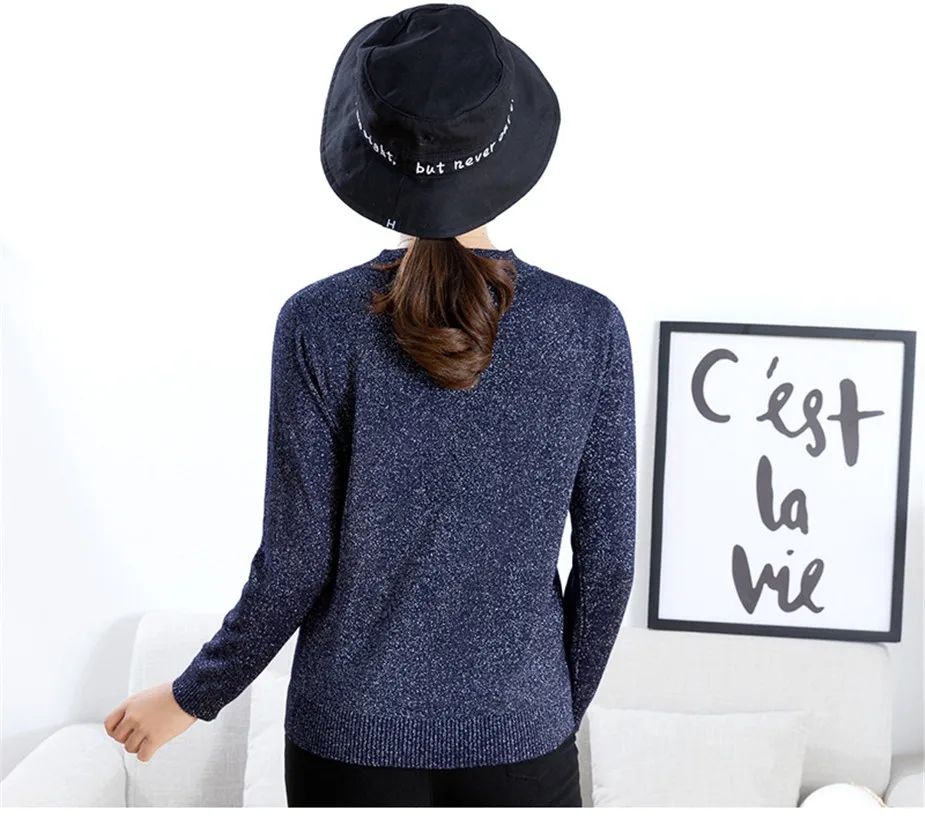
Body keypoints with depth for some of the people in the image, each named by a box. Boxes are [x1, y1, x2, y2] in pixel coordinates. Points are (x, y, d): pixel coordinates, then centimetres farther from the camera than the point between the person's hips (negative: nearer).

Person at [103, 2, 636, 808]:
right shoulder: (590, 327, -9)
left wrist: (190, 698, 7)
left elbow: (297, 561, -10)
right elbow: (608, 562, -4)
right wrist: (563, 715, 12)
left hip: (354, 737, 0)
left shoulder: (320, 324, -13)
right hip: (520, 735, 1)